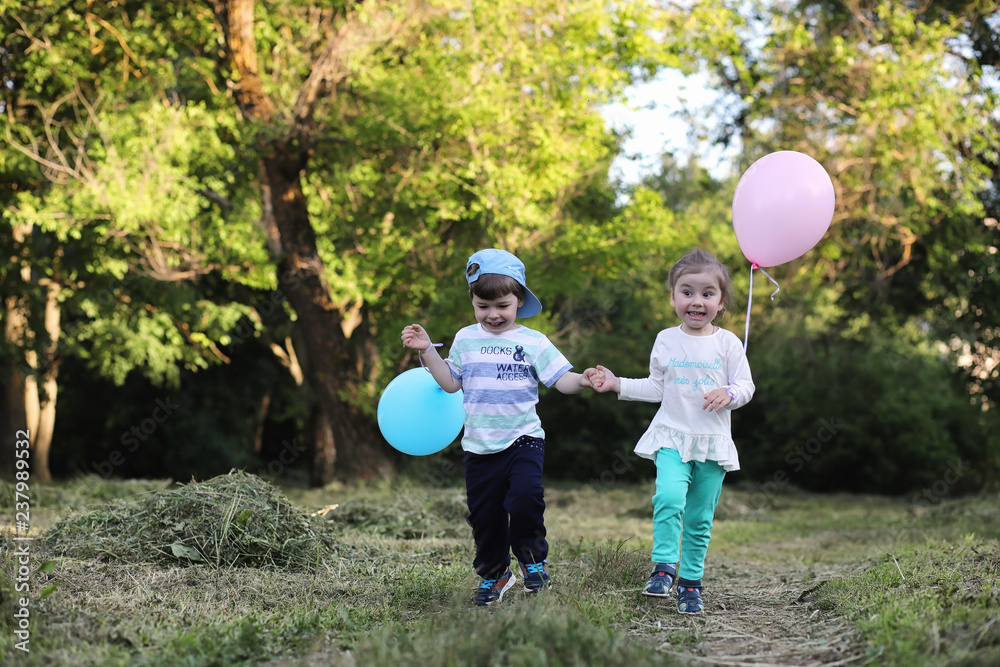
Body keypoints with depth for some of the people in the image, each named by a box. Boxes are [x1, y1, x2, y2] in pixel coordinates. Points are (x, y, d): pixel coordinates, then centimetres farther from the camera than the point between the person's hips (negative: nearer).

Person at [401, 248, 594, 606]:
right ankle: (495, 573, 27)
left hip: (523, 439, -3)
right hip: (480, 444, 3)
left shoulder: (533, 342, -2)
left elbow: (561, 380, -7)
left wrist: (582, 381, -28)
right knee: (484, 514, 6)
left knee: (524, 498, -22)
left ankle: (533, 559, 4)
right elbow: (451, 382, 15)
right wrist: (427, 351, 6)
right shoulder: (466, 340, 8)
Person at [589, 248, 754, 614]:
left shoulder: (727, 343, 1)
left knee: (699, 518, 5)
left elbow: (746, 385, 3)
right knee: (669, 496, -24)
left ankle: (690, 581, 16)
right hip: (672, 436, 0)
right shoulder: (666, 340, 5)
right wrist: (618, 384, 6)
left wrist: (729, 394, -18)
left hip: (712, 440, 0)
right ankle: (663, 568, -18)